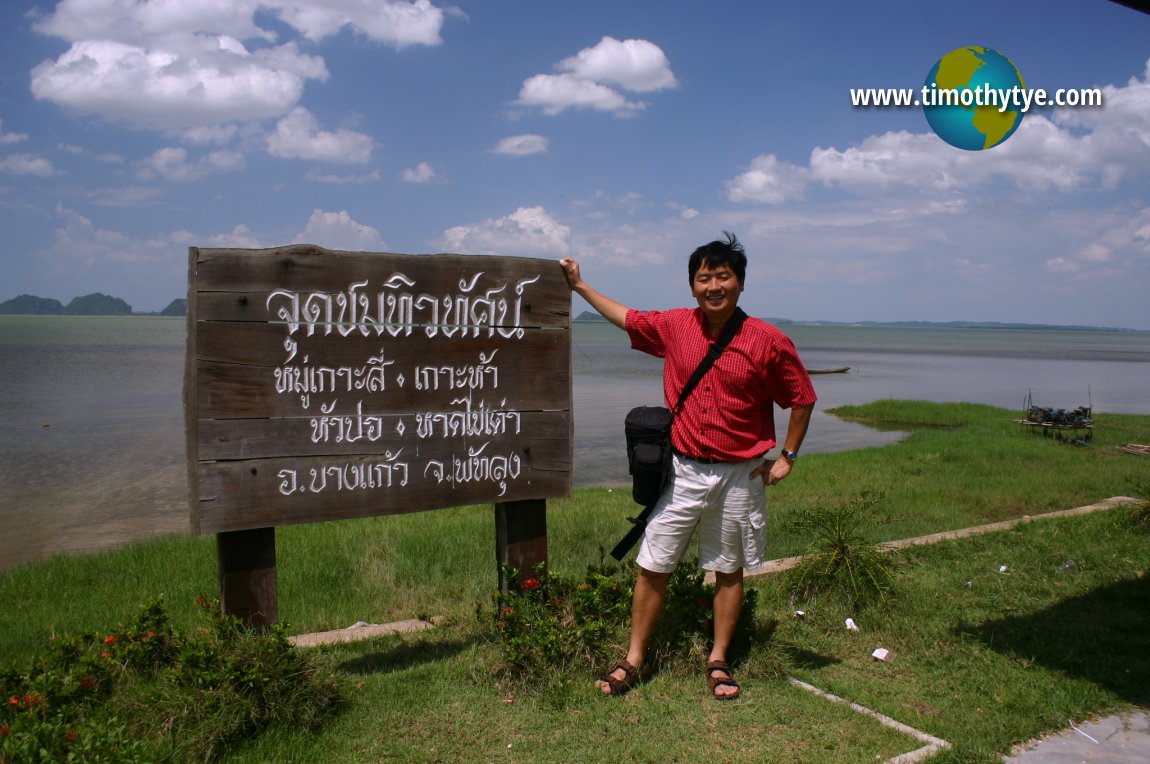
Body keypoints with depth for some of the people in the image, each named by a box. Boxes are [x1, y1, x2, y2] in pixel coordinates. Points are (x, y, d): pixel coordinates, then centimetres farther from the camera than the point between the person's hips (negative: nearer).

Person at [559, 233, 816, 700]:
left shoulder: (768, 342, -10)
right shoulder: (674, 326, -2)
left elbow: (803, 399, 1)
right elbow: (626, 317, 16)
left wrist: (787, 457, 0)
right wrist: (579, 285, 19)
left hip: (740, 475, -2)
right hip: (684, 470, 2)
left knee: (729, 571, 13)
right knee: (652, 567, 4)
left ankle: (718, 661, 30)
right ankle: (634, 660, 19)